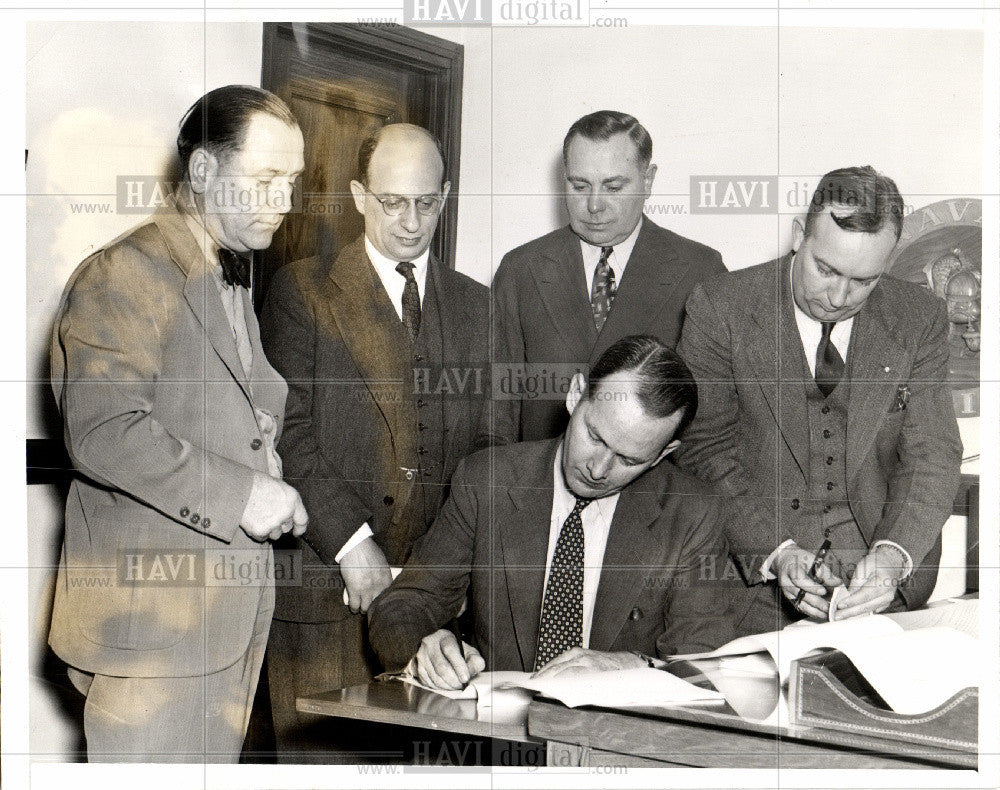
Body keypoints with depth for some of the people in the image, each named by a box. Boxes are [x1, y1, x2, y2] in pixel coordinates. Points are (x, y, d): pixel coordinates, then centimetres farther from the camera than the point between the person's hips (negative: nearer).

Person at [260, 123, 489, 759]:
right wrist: (352, 542, -13)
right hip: (325, 585, -3)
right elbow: (289, 433, -4)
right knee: (323, 756, -3)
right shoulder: (302, 291, 5)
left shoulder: (478, 306, 16)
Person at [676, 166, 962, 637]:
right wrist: (776, 552, -18)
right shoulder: (720, 308, -4)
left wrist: (893, 554, -18)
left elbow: (931, 454, 1)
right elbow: (705, 449, -5)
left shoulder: (919, 319, 4)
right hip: (754, 574, -2)